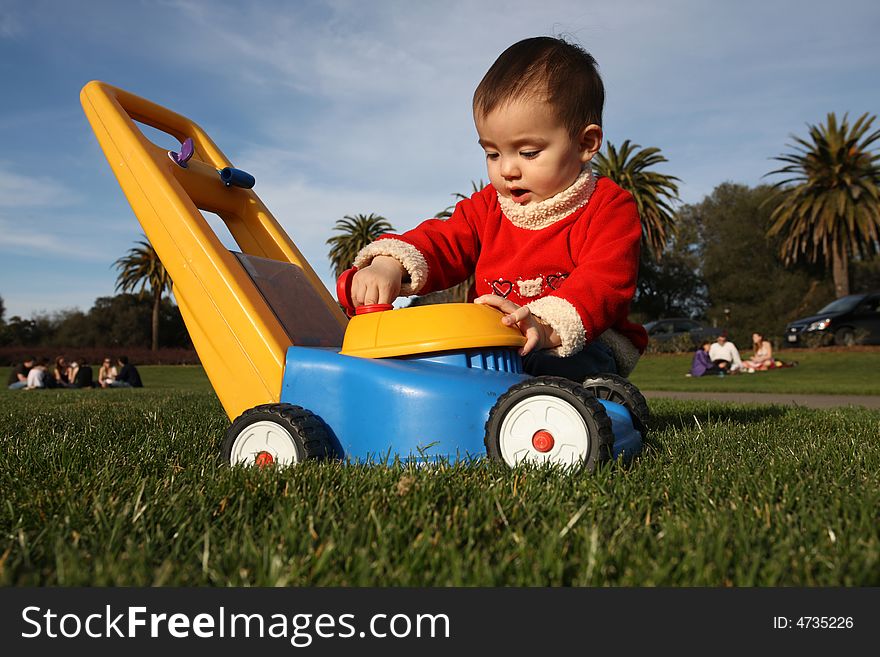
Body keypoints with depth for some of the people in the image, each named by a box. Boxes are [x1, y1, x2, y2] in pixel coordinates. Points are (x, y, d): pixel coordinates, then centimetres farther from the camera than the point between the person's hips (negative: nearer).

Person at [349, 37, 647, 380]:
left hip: (581, 345, -4)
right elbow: (441, 243, 2)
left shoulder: (610, 208, -3)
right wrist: (390, 263, -23)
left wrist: (547, 326, -38)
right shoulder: (487, 207, 14)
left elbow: (605, 281, -18)